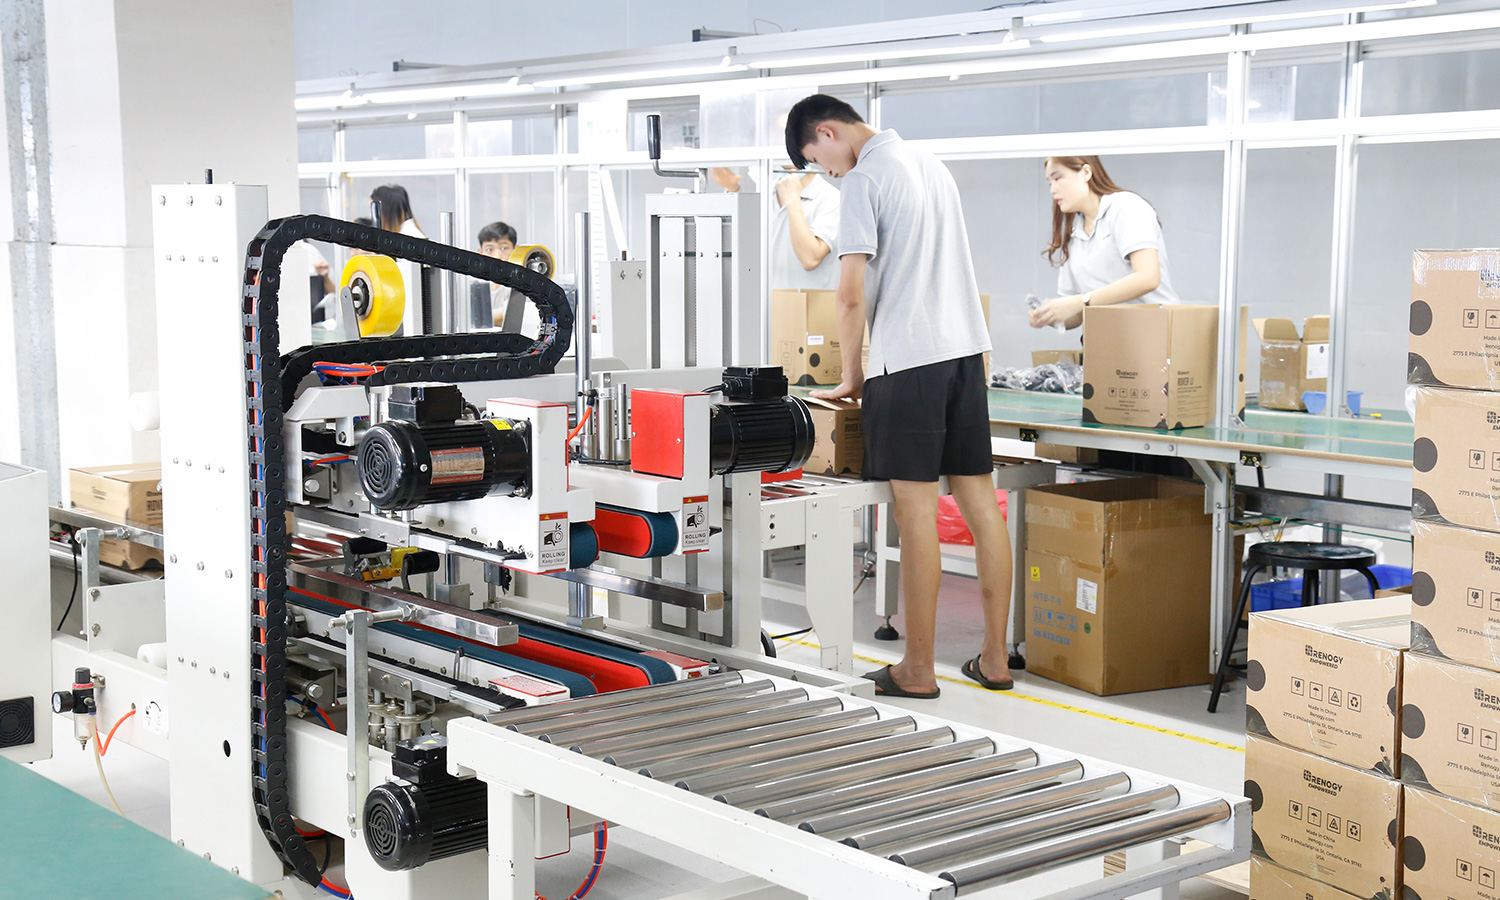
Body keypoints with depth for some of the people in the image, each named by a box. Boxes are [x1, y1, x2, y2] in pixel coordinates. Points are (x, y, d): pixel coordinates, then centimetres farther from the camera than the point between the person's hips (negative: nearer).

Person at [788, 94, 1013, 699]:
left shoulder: (865, 179, -7)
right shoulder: (929, 164, 19)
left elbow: (852, 294, -13)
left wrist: (851, 376, -2)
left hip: (907, 355, -8)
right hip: (965, 345, 8)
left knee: (916, 506, -5)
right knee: (978, 498, 7)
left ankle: (918, 670, 0)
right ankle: (995, 659, 12)